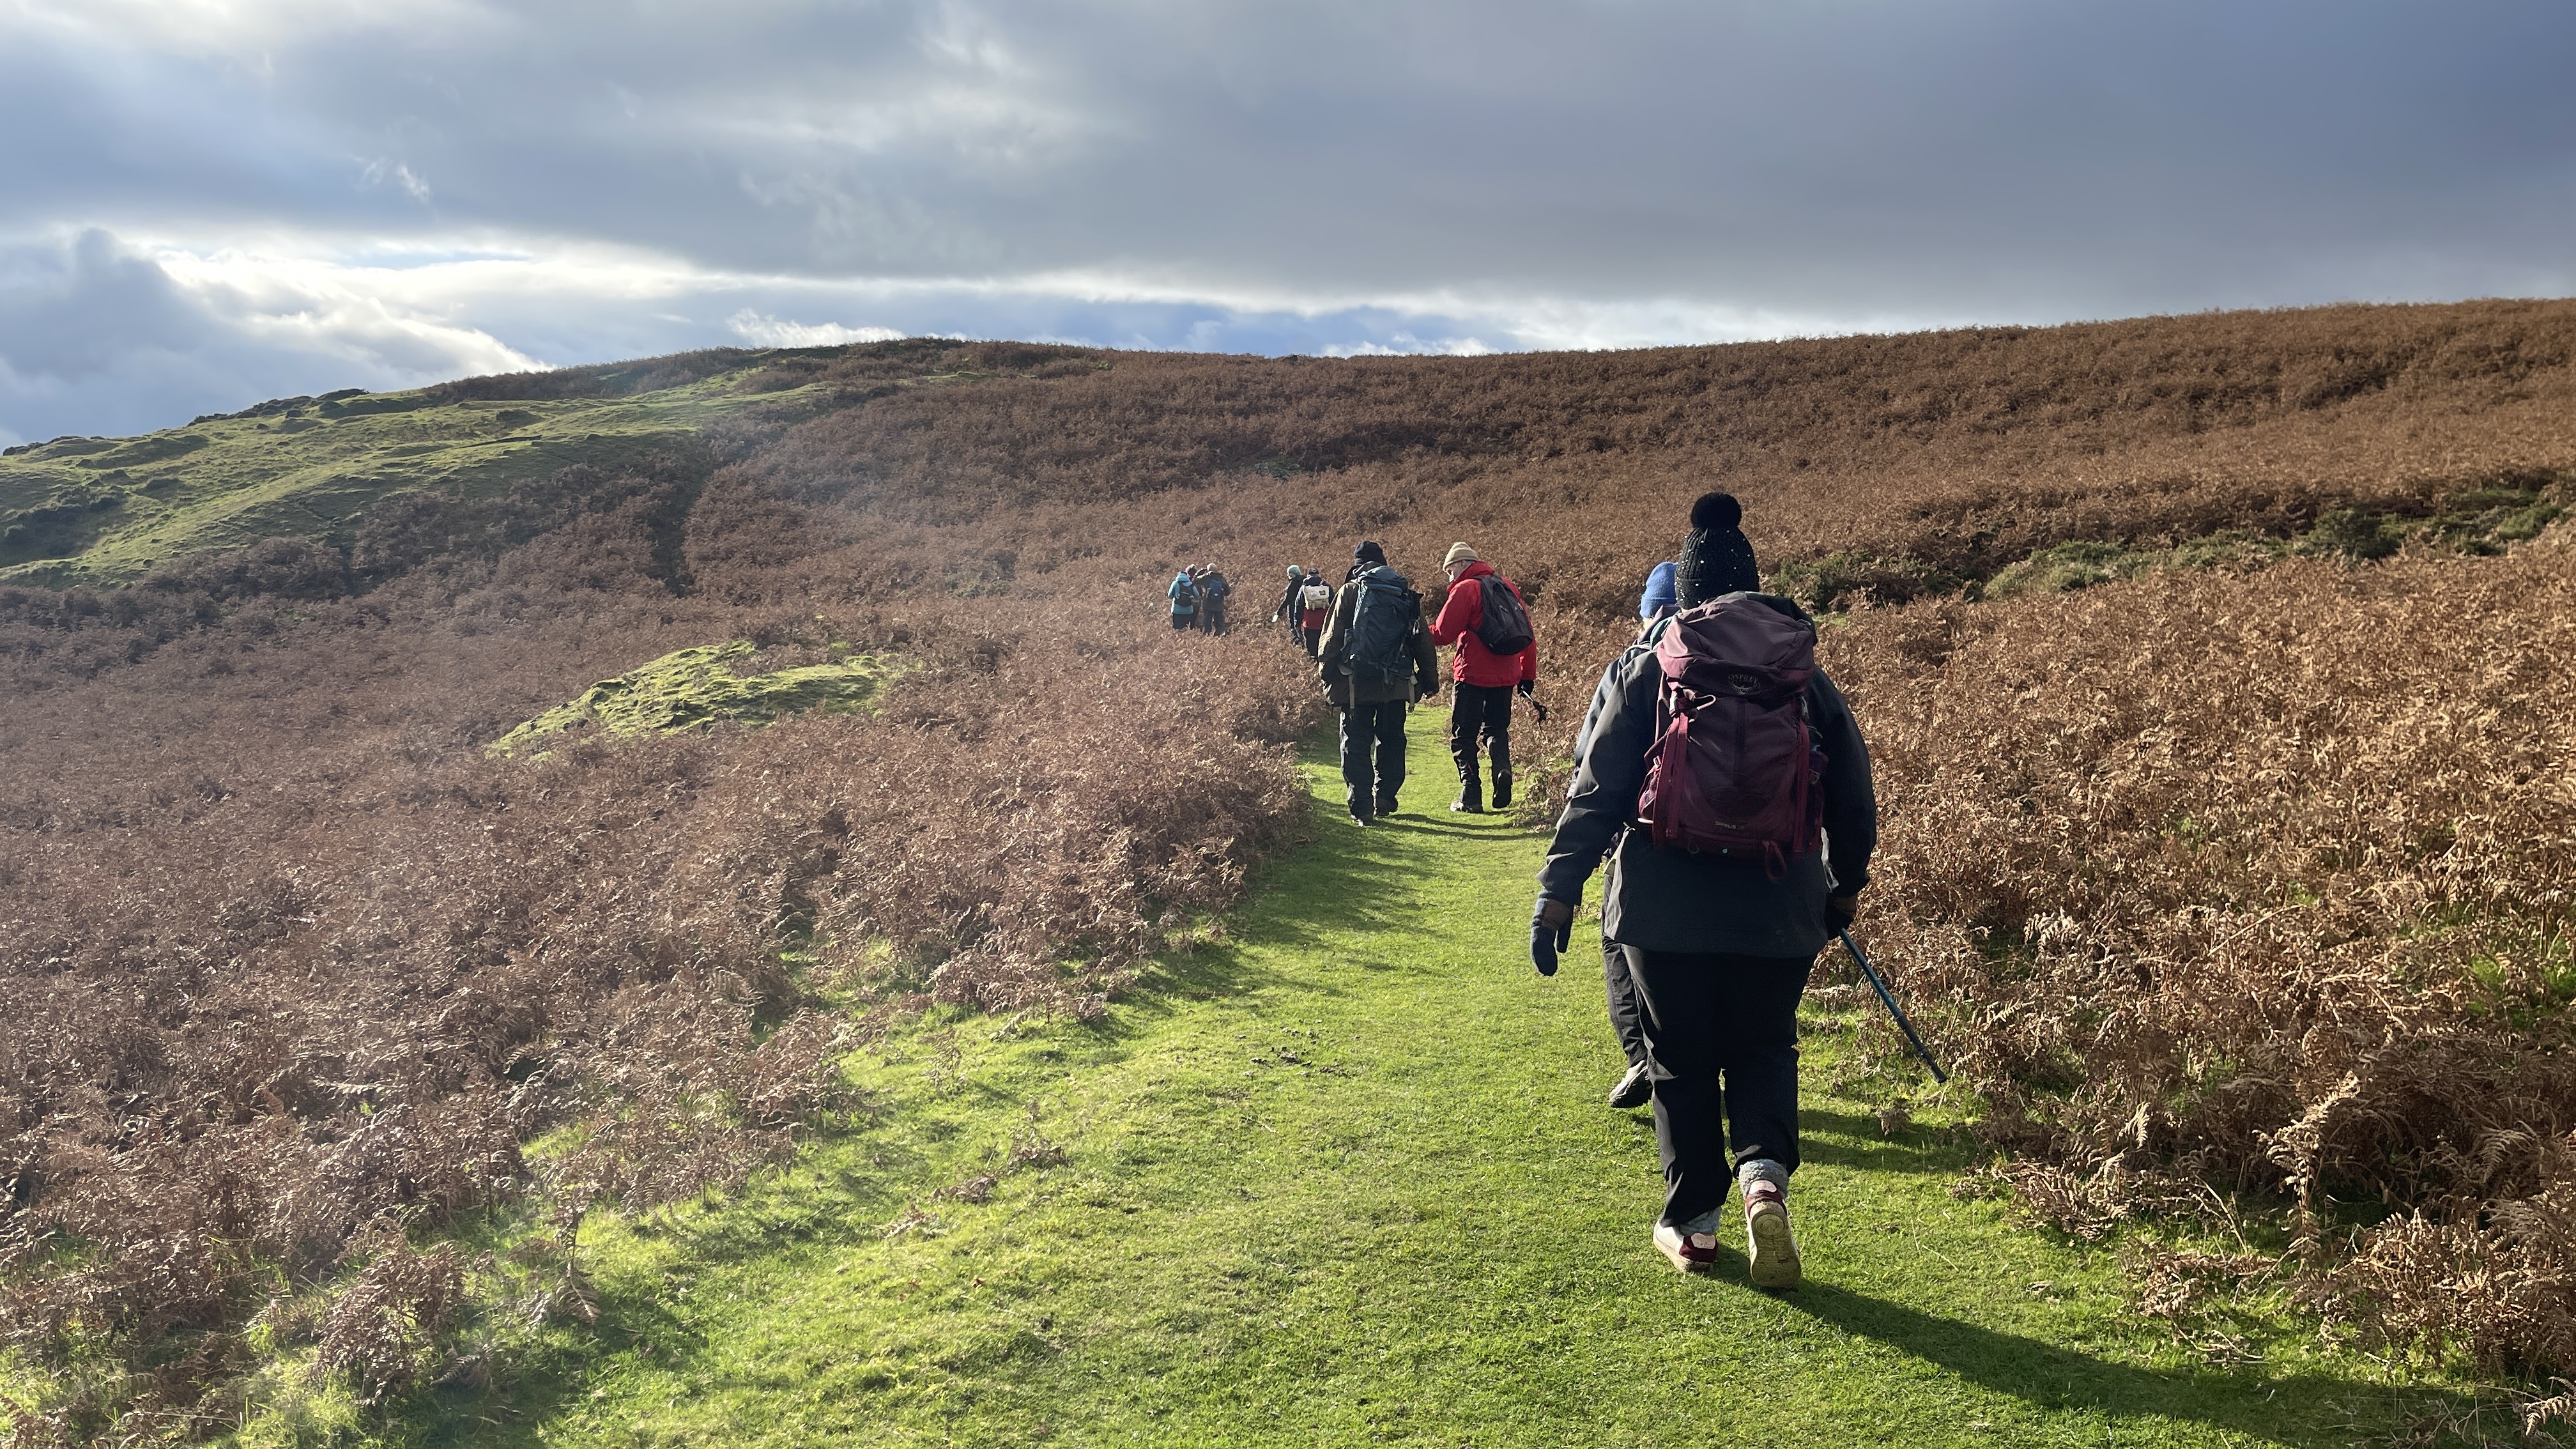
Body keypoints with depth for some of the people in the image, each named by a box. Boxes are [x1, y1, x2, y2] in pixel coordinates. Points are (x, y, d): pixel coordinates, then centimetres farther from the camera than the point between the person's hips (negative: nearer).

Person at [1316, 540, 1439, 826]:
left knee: (1356, 744, 3)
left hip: (1356, 683, -3)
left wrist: (1325, 672, 7)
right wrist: (1430, 680, 16)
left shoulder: (1350, 591, -1)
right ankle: (1385, 799, 15)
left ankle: (1361, 808, -2)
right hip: (1395, 684, 3)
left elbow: (1332, 637, -3)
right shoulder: (1407, 595, 8)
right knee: (1391, 741, 18)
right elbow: (1423, 641, 11)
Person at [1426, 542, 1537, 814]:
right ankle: (1503, 768, -8)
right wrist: (1528, 675, 19)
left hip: (1473, 674, -6)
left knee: (1463, 735, 5)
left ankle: (1470, 796, 0)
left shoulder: (1465, 589, -8)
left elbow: (1443, 634, -12)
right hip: (1506, 675, 6)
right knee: (1496, 728, 20)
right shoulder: (1508, 587, 12)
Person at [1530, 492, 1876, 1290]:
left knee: (1680, 1059, 12)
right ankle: (1765, 1171, -8)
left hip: (1666, 908, -1)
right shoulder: (1805, 675, 5)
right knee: (1763, 1045, 17)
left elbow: (1597, 788, -6)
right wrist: (1846, 885, 24)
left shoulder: (1644, 670, -2)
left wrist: (1558, 888, -2)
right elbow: (1853, 795, 10)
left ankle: (1692, 1220, 17)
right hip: (1779, 910, 2)